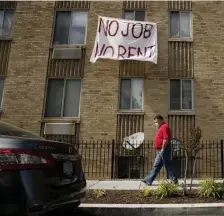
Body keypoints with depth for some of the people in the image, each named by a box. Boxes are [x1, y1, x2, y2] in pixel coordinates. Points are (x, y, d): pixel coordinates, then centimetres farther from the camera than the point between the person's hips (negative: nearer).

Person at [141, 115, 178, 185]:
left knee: (168, 165, -3)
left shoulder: (164, 127, -14)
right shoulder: (161, 127, 19)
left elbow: (166, 139, -23)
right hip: (160, 151, 10)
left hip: (164, 150, -10)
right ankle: (148, 180, 10)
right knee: (156, 166, 8)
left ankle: (174, 180, 6)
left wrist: (162, 149, -20)